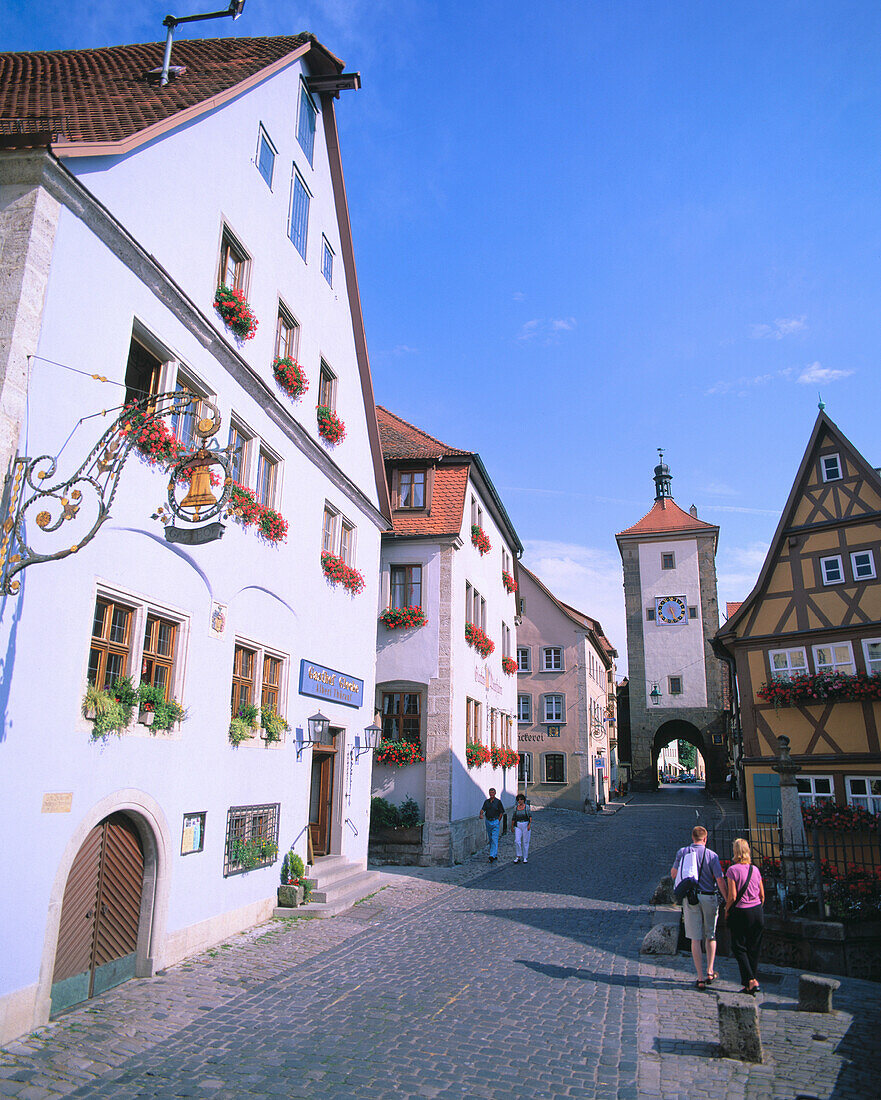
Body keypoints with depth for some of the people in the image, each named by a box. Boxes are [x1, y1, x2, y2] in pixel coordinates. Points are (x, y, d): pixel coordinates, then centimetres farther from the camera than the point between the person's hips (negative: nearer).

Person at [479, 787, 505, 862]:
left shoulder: (498, 802, -4)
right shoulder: (486, 801, 8)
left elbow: (501, 812, -1)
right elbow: (483, 809, -2)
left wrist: (498, 821, -7)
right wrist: (481, 814, -23)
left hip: (495, 822, -5)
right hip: (488, 821, 5)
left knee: (494, 839, -12)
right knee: (490, 839, 11)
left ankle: (492, 855, -18)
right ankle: (495, 855, 23)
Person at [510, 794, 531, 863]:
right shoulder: (515, 808, 4)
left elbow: (530, 816, -7)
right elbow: (513, 818, 8)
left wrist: (530, 824, -18)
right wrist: (512, 827, 9)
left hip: (526, 825, -2)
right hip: (518, 826, 2)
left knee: (525, 842, 3)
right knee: (517, 841, -9)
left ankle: (525, 858, 15)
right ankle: (518, 857, 4)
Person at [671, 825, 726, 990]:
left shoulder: (682, 852, 0)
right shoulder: (712, 855, -7)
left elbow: (673, 874, 9)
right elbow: (720, 880, -11)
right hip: (709, 897, -1)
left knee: (696, 939, 5)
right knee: (710, 936, 19)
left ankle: (701, 978, 4)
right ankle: (710, 972, 19)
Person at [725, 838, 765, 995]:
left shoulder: (732, 870, -13)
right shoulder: (755, 869, 3)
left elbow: (732, 896, -16)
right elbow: (762, 895, 8)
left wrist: (727, 910, 0)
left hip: (740, 912, -5)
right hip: (757, 911, 5)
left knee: (739, 948, 6)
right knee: (754, 949, 13)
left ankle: (751, 981, -5)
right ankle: (751, 982, 18)